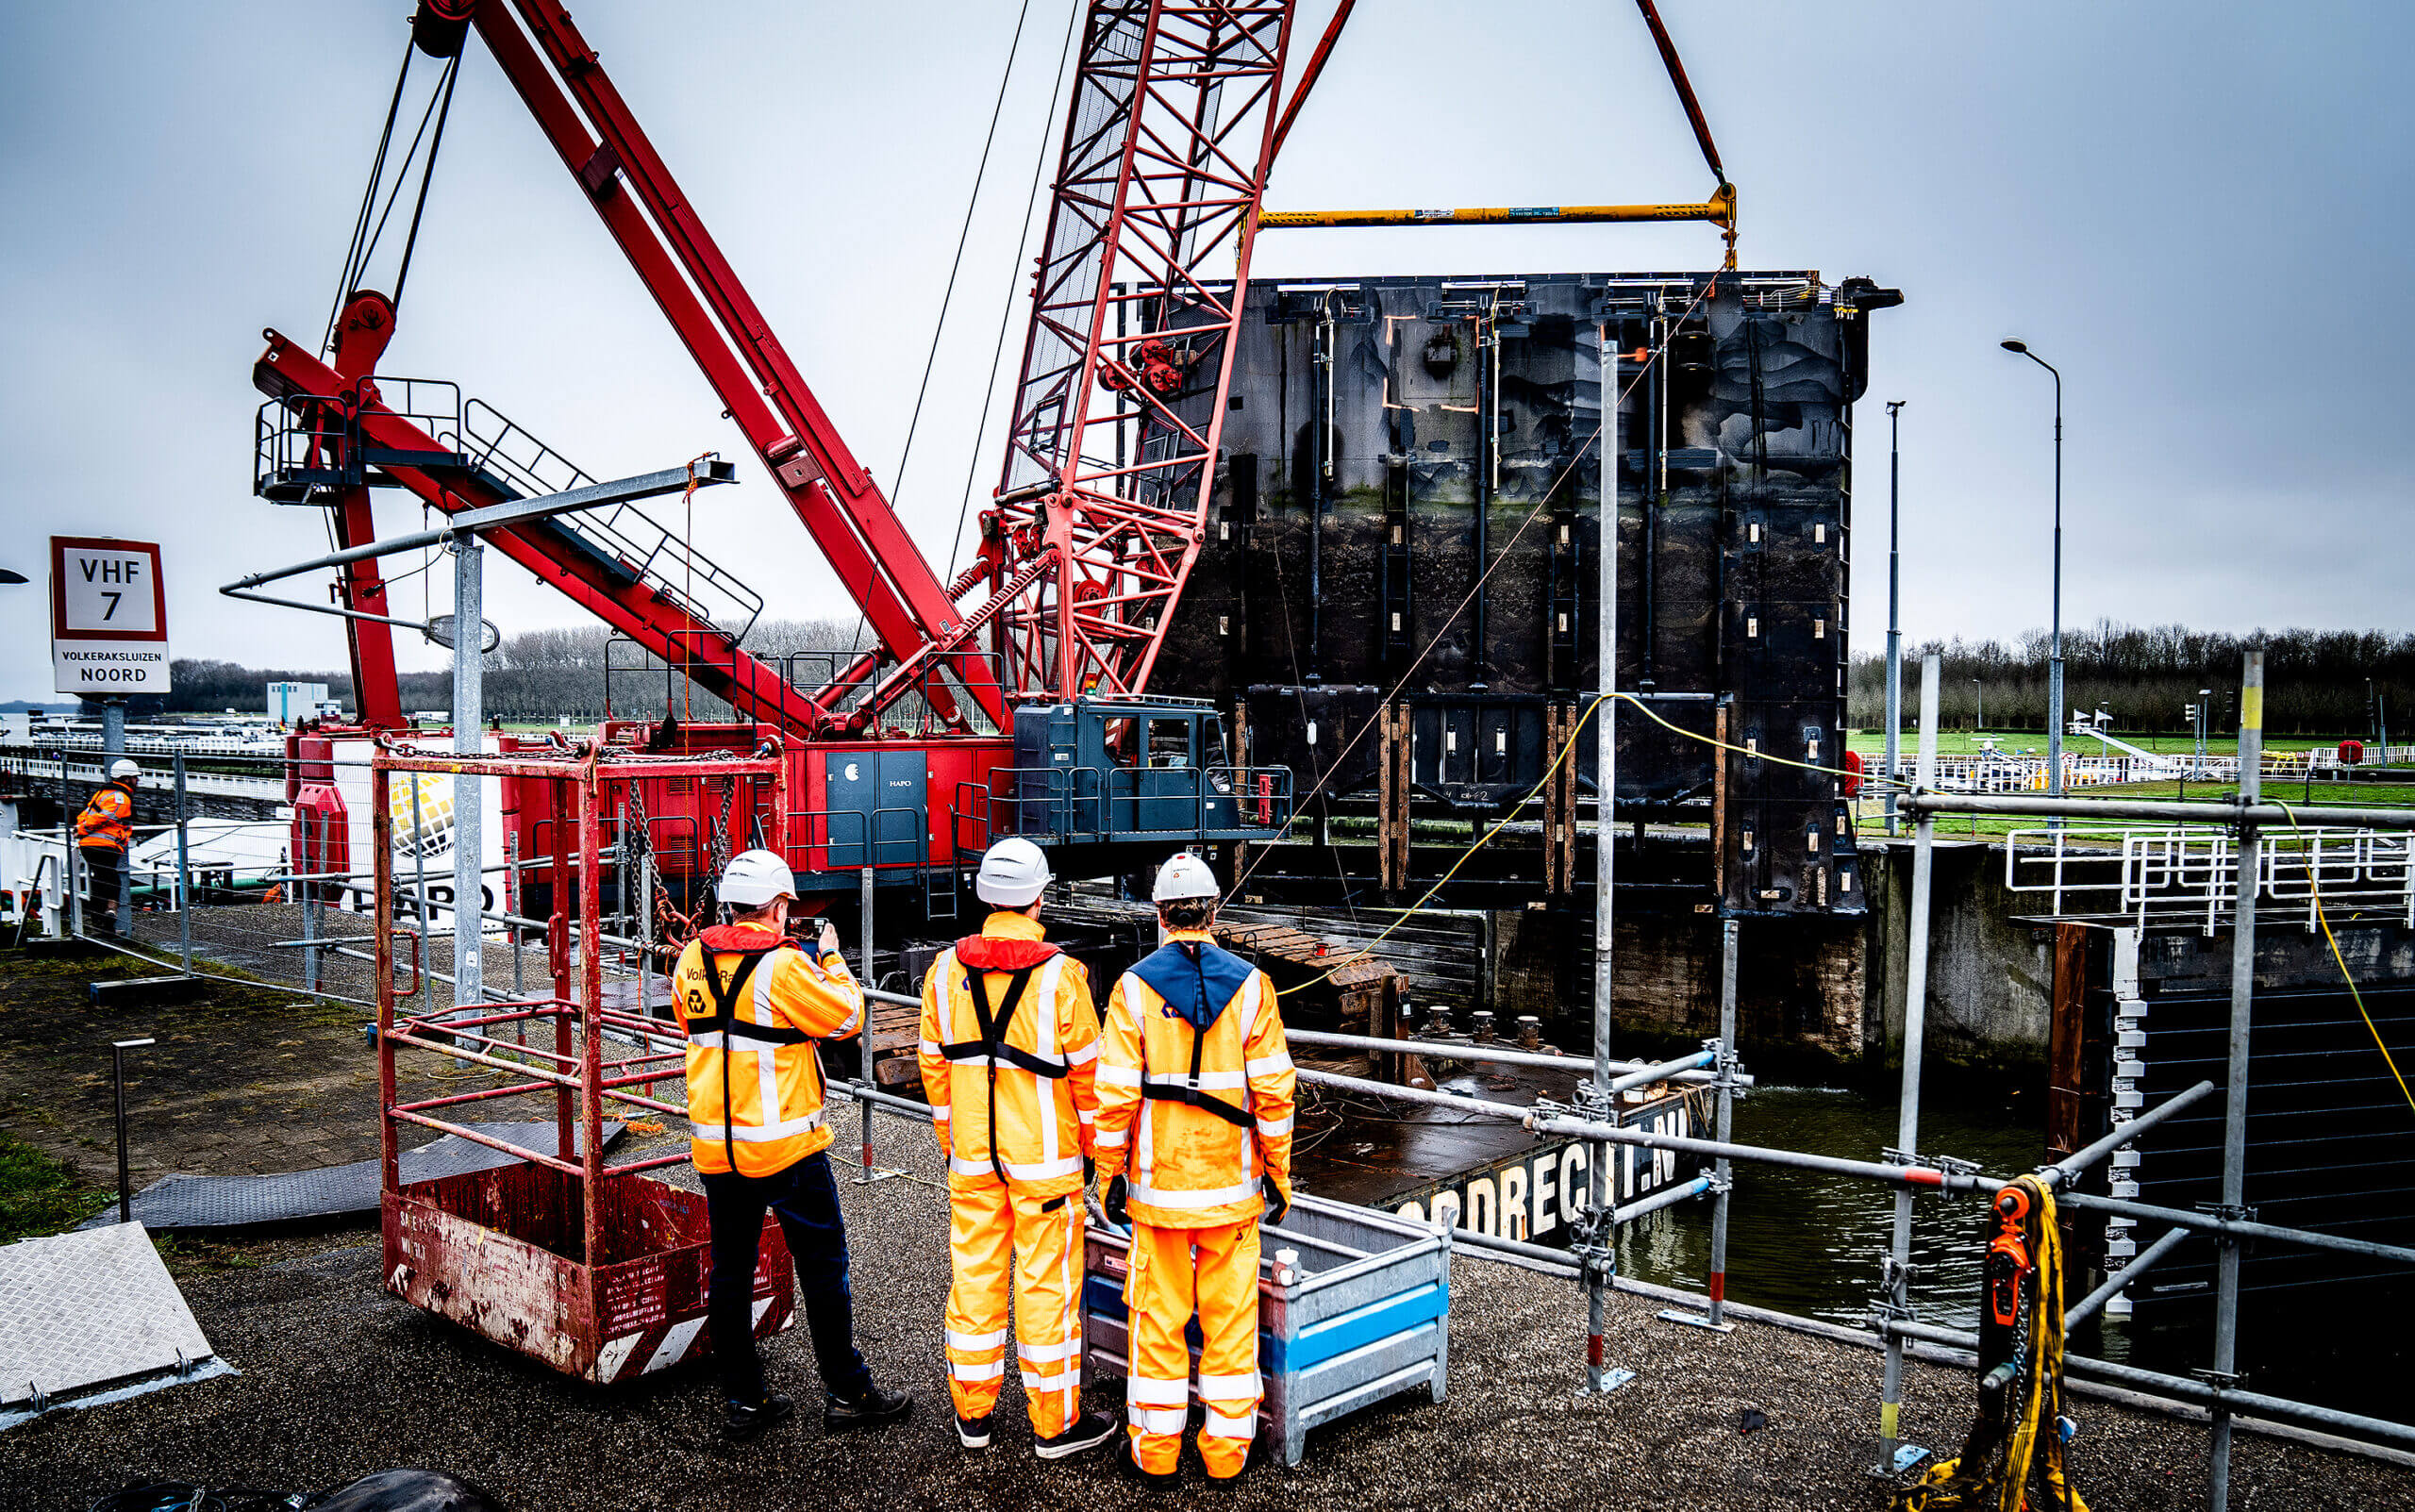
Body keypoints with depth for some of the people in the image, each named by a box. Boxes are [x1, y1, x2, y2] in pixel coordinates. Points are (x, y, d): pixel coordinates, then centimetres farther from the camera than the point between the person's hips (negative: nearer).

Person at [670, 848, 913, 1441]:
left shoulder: (692, 961, 2)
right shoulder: (784, 965, -17)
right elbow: (846, 1018, -9)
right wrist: (832, 960, 5)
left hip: (714, 1143, 6)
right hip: (784, 1146, -6)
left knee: (730, 1269, 13)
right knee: (822, 1266, 7)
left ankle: (741, 1399, 20)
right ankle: (848, 1394, 15)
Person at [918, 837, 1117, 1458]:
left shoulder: (946, 970, -1)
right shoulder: (1060, 975, -14)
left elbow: (936, 1064, 7)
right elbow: (1086, 1071, -8)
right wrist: (1093, 1147, 5)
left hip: (972, 1155, 4)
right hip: (1045, 1155, -4)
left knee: (975, 1275, 13)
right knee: (1047, 1285, 5)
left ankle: (973, 1413, 25)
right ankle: (1054, 1424, 15)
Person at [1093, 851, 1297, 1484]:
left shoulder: (1134, 986, -7)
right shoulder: (1250, 984, -4)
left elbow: (1116, 1094, -8)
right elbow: (1273, 1091, -4)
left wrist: (1111, 1174, 3)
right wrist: (1278, 1173, 6)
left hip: (1156, 1182, 0)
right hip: (1233, 1182, 1)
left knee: (1158, 1312, 9)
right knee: (1230, 1313, 10)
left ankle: (1156, 1449, 19)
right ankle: (1227, 1448, 18)